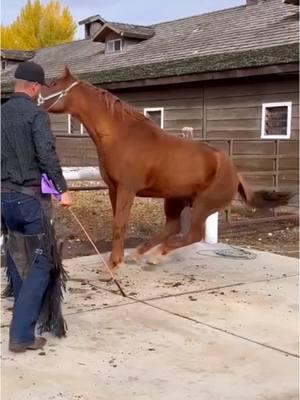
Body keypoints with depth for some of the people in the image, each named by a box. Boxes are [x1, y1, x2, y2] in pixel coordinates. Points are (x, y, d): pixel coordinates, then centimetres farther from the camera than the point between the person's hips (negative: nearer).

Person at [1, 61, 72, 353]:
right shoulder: (35, 114, -10)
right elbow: (47, 154, -21)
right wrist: (62, 189, -17)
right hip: (30, 196, -7)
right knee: (41, 263, -2)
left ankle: (26, 317, 36)